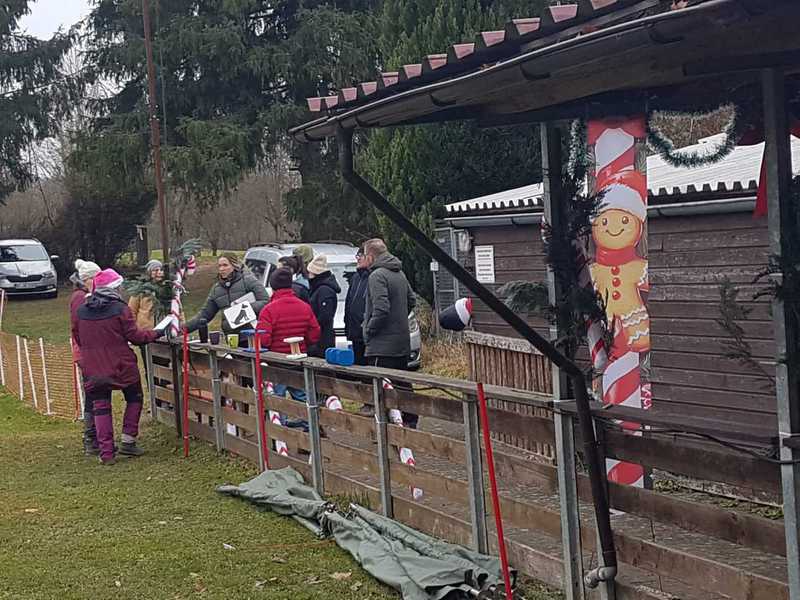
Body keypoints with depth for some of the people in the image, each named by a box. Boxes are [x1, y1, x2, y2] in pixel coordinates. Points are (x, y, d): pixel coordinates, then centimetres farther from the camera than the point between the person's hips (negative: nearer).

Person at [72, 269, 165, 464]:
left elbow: (77, 337, 14)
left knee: (101, 407, 8)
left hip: (93, 369, 3)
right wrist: (156, 334, 5)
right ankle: (128, 441, 12)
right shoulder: (120, 309, -12)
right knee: (134, 398, 18)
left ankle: (106, 452, 5)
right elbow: (134, 336, -11)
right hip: (122, 367, -3)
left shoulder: (81, 310, 3)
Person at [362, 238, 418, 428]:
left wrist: (369, 330, -12)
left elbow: (381, 309, -24)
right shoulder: (400, 273, 14)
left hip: (382, 346, -9)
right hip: (402, 343, 9)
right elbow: (412, 300, 22)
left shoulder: (377, 276, -15)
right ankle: (410, 420, 21)